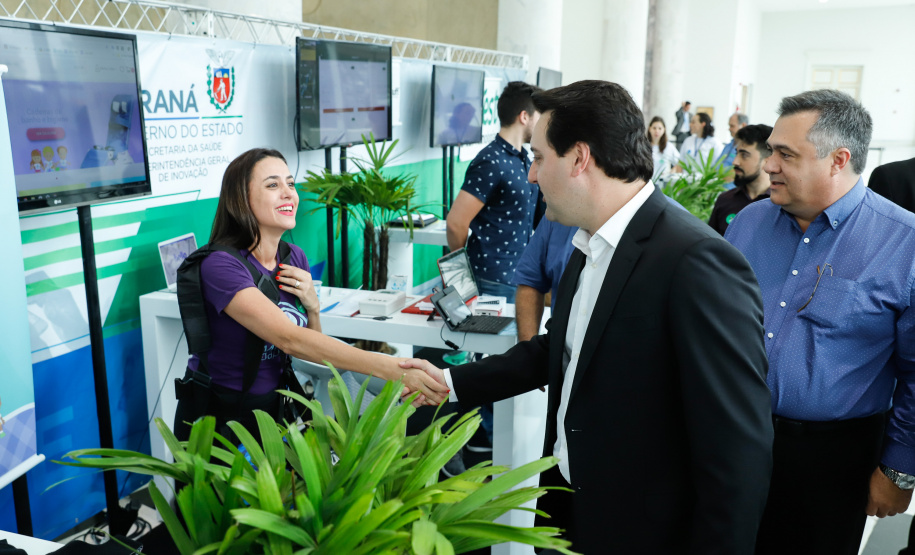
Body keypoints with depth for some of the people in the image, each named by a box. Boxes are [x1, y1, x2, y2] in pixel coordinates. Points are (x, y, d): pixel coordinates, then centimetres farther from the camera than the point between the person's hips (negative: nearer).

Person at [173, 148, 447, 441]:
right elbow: (289, 339, -32)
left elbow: (312, 347, 9)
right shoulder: (221, 265, -19)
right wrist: (390, 368, -39)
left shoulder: (295, 258, 2)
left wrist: (312, 307, -12)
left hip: (273, 406, 4)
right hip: (218, 416, -4)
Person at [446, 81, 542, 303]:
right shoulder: (491, 162, -18)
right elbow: (455, 223, -20)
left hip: (520, 274, 8)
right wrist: (464, 268, -5)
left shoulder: (523, 158, 10)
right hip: (494, 281, -8)